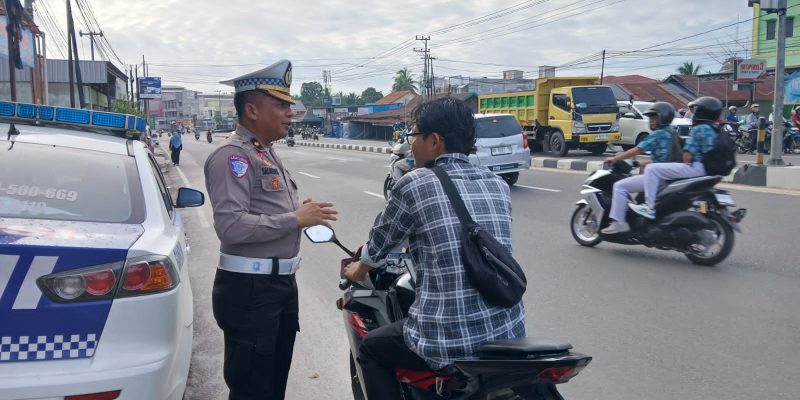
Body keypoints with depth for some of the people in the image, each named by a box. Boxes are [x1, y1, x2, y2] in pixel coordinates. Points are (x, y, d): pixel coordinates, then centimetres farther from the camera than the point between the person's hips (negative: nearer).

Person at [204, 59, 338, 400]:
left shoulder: (267, 153, 15)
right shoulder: (232, 155, -16)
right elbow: (231, 226, -29)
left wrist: (303, 212, 5)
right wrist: (295, 219, -21)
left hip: (281, 282, 10)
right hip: (250, 289, -9)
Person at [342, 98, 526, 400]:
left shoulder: (414, 185, -8)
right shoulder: (499, 186, 7)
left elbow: (378, 245, 6)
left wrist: (358, 271, 29)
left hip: (449, 342, -5)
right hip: (510, 334, 6)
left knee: (370, 350, 22)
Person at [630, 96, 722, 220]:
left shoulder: (699, 129, -13)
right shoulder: (714, 130, 15)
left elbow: (687, 155, -17)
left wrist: (685, 163, 4)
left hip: (696, 167, -10)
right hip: (707, 169, 10)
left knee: (651, 169, -14)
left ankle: (651, 208, -17)